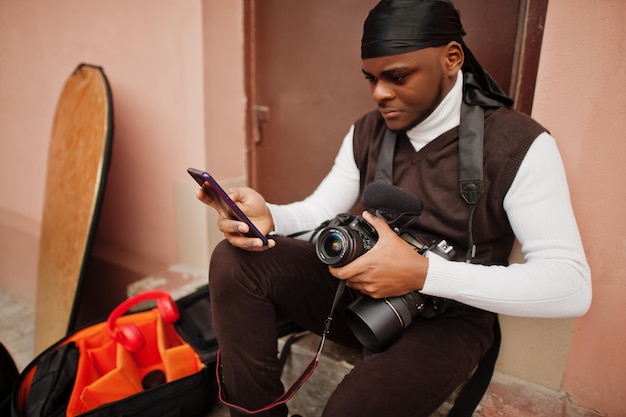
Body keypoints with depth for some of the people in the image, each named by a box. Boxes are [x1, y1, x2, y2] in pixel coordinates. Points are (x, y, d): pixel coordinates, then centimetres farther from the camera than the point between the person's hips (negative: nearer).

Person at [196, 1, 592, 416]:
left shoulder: (520, 144, -15)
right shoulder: (365, 133, 2)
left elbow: (572, 286, -21)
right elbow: (318, 211, 4)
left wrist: (424, 273, -34)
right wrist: (268, 217, -21)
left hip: (449, 315, -4)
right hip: (363, 288, 5)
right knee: (235, 260, -15)